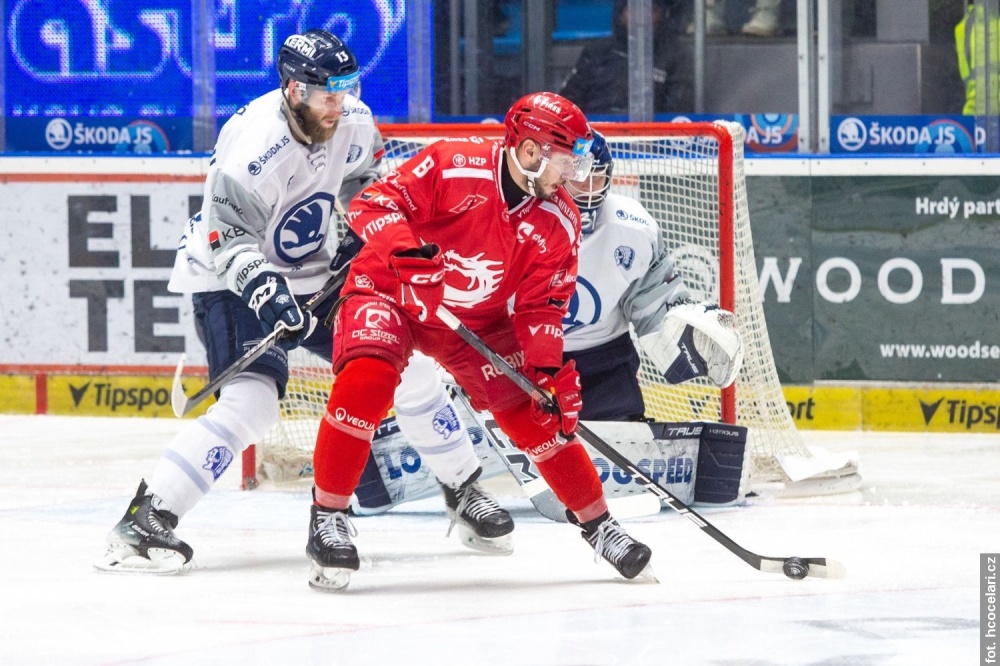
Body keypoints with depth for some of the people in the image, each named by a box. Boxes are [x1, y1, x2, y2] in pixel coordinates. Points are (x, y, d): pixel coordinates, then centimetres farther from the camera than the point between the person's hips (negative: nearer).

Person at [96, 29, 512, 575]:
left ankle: (464, 493, 22)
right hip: (231, 279, -7)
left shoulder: (352, 122, -8)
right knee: (251, 401, -27)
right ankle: (142, 521, -25)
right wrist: (262, 286, -43)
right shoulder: (255, 145, -30)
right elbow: (228, 234, -29)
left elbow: (364, 179, 14)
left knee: (408, 367, 4)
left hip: (311, 276, 7)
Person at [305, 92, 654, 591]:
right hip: (389, 293, -5)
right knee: (366, 383, -29)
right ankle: (328, 516, -17)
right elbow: (371, 204, -23)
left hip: (477, 320, 5)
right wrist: (402, 244, -43)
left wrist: (548, 368, -18)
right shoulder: (453, 165, -23)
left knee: (535, 413, -2)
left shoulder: (558, 222, -8)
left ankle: (596, 523, 16)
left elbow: (541, 306, -4)